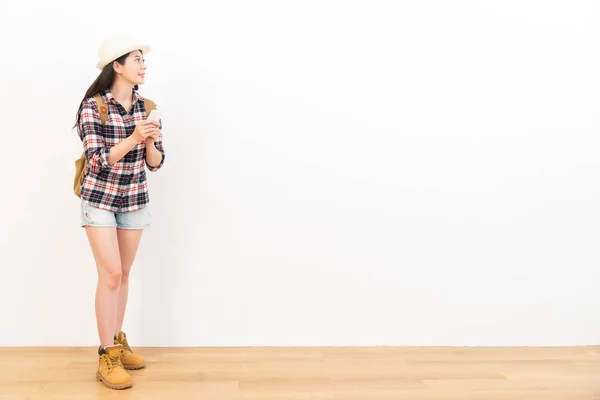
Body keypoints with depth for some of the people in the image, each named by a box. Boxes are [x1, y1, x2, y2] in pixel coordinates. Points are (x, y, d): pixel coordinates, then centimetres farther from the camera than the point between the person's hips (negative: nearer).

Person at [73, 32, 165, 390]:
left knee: (124, 274, 11)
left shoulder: (147, 108, -1)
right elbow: (98, 160, -20)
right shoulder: (93, 106, -14)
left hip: (135, 200, 5)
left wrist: (151, 141, -22)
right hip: (99, 199, -4)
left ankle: (117, 341, 25)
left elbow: (155, 163, -1)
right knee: (111, 274, -9)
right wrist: (132, 139, -31)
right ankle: (107, 357, 2)